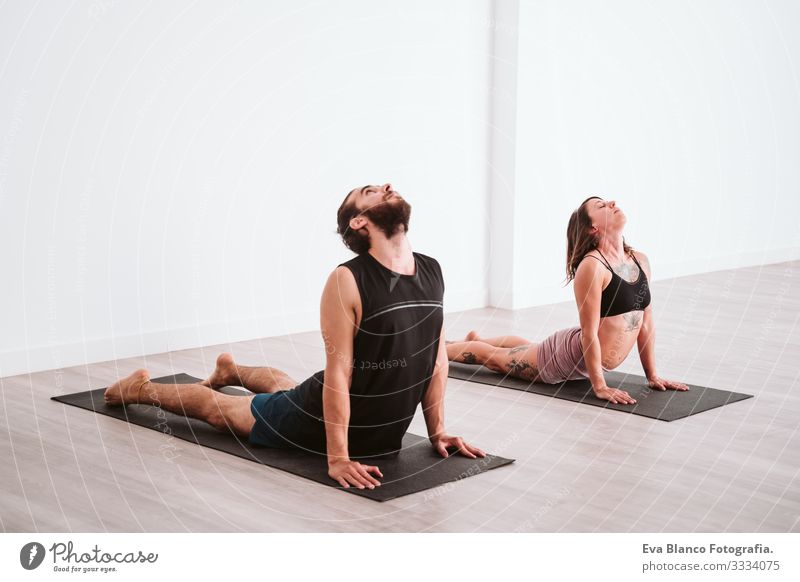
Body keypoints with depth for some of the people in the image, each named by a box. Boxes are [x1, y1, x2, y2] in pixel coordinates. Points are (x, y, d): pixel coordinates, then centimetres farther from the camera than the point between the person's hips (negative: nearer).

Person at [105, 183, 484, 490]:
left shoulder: (432, 273, -10)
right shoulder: (348, 281, -30)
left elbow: (437, 357, 0)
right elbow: (338, 372, -30)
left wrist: (437, 432, 0)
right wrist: (337, 458, -30)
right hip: (316, 422, -6)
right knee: (215, 408, 18)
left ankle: (231, 371, 67)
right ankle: (142, 389, 44)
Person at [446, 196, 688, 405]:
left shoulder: (641, 261, -5)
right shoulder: (592, 266, -28)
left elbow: (646, 321, 2)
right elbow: (589, 332, -27)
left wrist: (652, 375, 3)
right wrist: (600, 386, -25)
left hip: (588, 359, 7)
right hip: (569, 355, -7)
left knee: (528, 348, 35)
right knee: (493, 356, 16)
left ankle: (476, 339, 62)